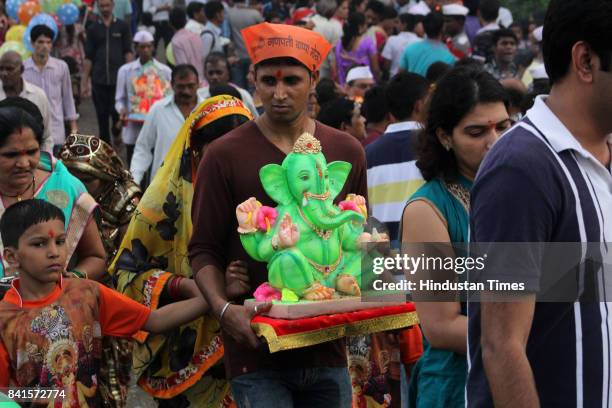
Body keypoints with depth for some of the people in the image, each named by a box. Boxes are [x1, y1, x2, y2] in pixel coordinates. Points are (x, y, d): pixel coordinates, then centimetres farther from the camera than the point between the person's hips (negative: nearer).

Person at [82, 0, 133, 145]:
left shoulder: (122, 27, 6)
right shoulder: (93, 29, 9)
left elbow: (128, 52, 4)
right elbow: (88, 57, 10)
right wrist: (84, 81, 6)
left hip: (118, 79, -2)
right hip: (99, 80, 2)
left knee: (116, 112, -10)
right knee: (102, 116, 5)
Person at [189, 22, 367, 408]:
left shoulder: (346, 152, 9)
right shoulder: (226, 156, -2)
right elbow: (204, 250, 0)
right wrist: (223, 308, -18)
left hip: (327, 350, 4)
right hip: (257, 354, -4)